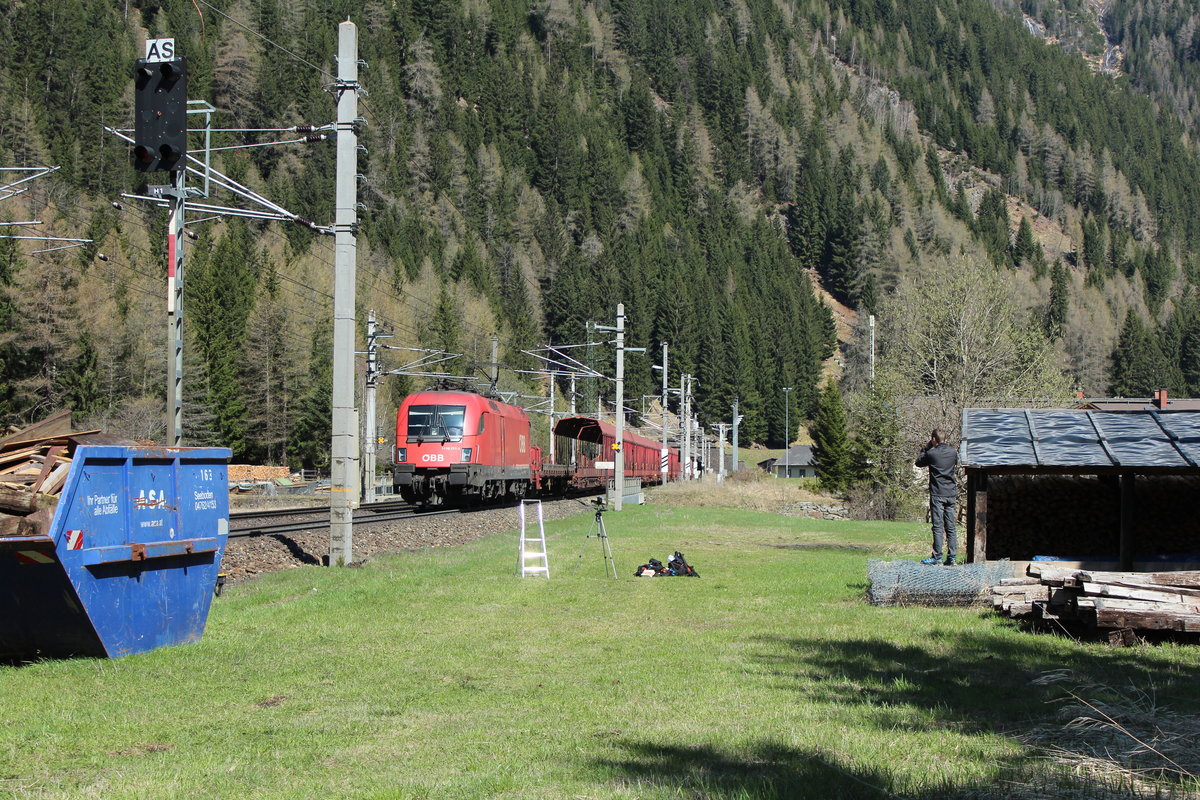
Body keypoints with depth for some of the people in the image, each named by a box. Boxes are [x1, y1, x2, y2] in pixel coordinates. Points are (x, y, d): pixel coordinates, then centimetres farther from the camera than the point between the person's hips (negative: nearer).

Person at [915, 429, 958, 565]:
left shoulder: (931, 453, -9)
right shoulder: (953, 452, 4)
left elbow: (918, 462, 8)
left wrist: (925, 447, 16)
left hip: (937, 494, -4)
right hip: (951, 493, 4)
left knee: (938, 526, -3)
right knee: (951, 526, 6)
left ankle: (937, 556, -3)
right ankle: (952, 556, 4)